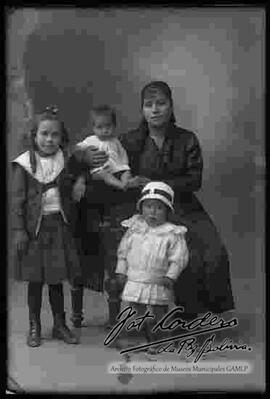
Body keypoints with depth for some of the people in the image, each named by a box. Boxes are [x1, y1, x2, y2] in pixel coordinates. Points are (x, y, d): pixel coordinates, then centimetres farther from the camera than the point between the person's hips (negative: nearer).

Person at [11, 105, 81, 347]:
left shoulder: (67, 161, 3)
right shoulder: (25, 164, -5)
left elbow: (72, 194, 9)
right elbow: (18, 199, -6)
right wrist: (19, 230, -9)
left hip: (59, 225, 2)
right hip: (34, 227, -2)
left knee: (57, 279, 10)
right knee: (35, 280, 7)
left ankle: (60, 325, 24)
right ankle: (34, 327, 21)